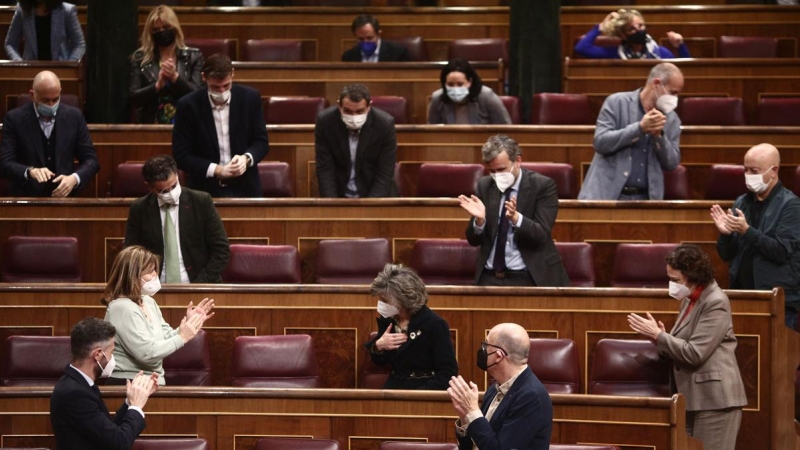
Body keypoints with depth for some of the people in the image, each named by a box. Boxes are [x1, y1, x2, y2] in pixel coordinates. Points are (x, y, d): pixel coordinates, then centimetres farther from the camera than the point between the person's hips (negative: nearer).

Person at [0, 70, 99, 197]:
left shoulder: (74, 116, 5)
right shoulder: (14, 119, 0)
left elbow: (91, 160, 6)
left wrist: (74, 179, -14)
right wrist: (30, 171, -25)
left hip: (65, 196, 1)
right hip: (26, 199, -1)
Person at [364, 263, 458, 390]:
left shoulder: (434, 325, -12)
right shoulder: (387, 319, 5)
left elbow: (448, 373, -11)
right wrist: (377, 346, -4)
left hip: (424, 396, -5)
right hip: (393, 390, 5)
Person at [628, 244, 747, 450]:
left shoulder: (716, 302, -15)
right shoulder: (690, 299, 14)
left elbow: (694, 353, -20)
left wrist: (658, 335, -14)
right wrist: (660, 337, -1)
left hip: (714, 399, -9)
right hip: (692, 397, 9)